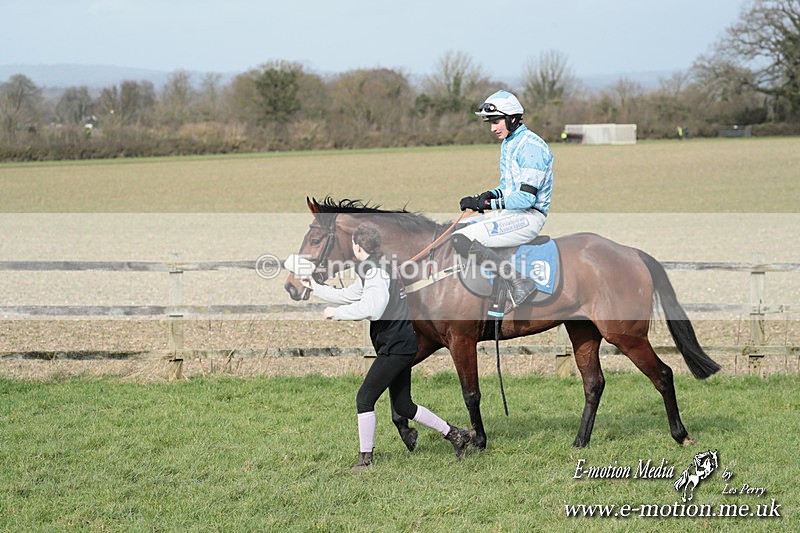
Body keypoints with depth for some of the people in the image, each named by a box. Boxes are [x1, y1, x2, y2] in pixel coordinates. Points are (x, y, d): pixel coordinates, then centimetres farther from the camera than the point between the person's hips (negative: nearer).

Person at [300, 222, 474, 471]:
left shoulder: (375, 271, -15)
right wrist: (315, 287, 33)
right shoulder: (377, 268, 17)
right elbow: (348, 295, 29)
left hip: (396, 346, -10)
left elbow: (370, 307, -31)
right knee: (403, 406, 14)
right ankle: (455, 434, 18)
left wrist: (336, 312, -21)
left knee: (364, 399, -7)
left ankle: (365, 458, -4)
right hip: (402, 345, 10)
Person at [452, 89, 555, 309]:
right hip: (510, 211, 11)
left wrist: (486, 203, -20)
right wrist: (491, 195, 3)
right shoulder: (508, 143, 16)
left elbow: (526, 197, -23)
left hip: (528, 217, -11)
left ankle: (517, 282, -24)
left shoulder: (531, 146, -16)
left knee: (461, 240, -25)